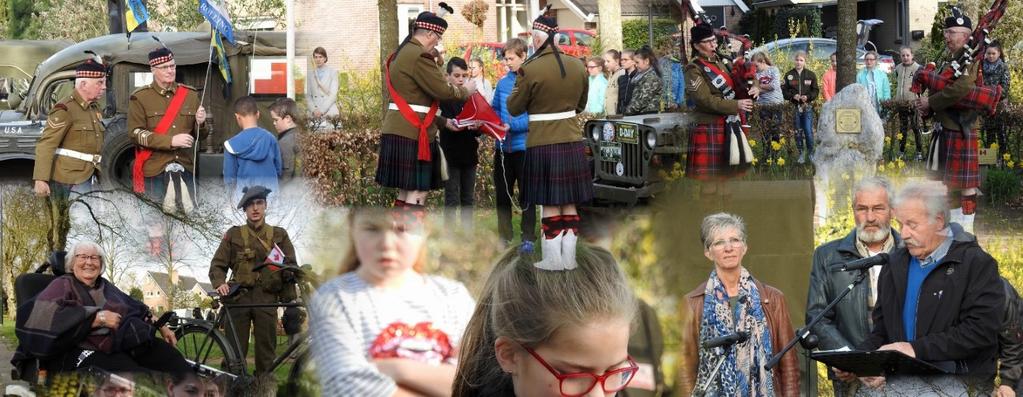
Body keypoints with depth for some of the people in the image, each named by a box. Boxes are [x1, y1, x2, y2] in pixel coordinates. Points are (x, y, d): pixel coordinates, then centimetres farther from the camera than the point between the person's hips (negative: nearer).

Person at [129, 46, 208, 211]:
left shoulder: (190, 94, 13)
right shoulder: (140, 98, 1)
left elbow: (199, 135, 18)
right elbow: (136, 133, -8)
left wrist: (201, 123, -6)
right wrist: (171, 141, -17)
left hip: (186, 167, 3)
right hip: (155, 169, -3)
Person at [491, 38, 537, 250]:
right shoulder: (503, 83, 8)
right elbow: (494, 110, 18)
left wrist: (511, 126, -21)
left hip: (524, 146, -6)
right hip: (503, 145, 6)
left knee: (526, 196, 4)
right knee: (502, 194, 12)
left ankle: (528, 238, 11)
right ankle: (504, 236, 21)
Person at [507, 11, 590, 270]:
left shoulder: (530, 69, -14)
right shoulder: (577, 66, 2)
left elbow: (514, 109, -3)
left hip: (543, 145, -4)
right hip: (572, 143, 4)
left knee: (550, 204, 2)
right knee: (569, 203, 9)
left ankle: (553, 259, 7)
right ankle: (569, 257, 14)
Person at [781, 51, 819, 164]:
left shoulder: (811, 75, 3)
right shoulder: (789, 75, 4)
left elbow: (815, 91, 4)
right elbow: (784, 91, 5)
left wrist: (808, 97, -13)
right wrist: (793, 96, -13)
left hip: (807, 107, -1)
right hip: (794, 107, 1)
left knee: (809, 131, -4)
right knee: (798, 132, 5)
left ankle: (811, 153, 12)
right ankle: (801, 154, 16)